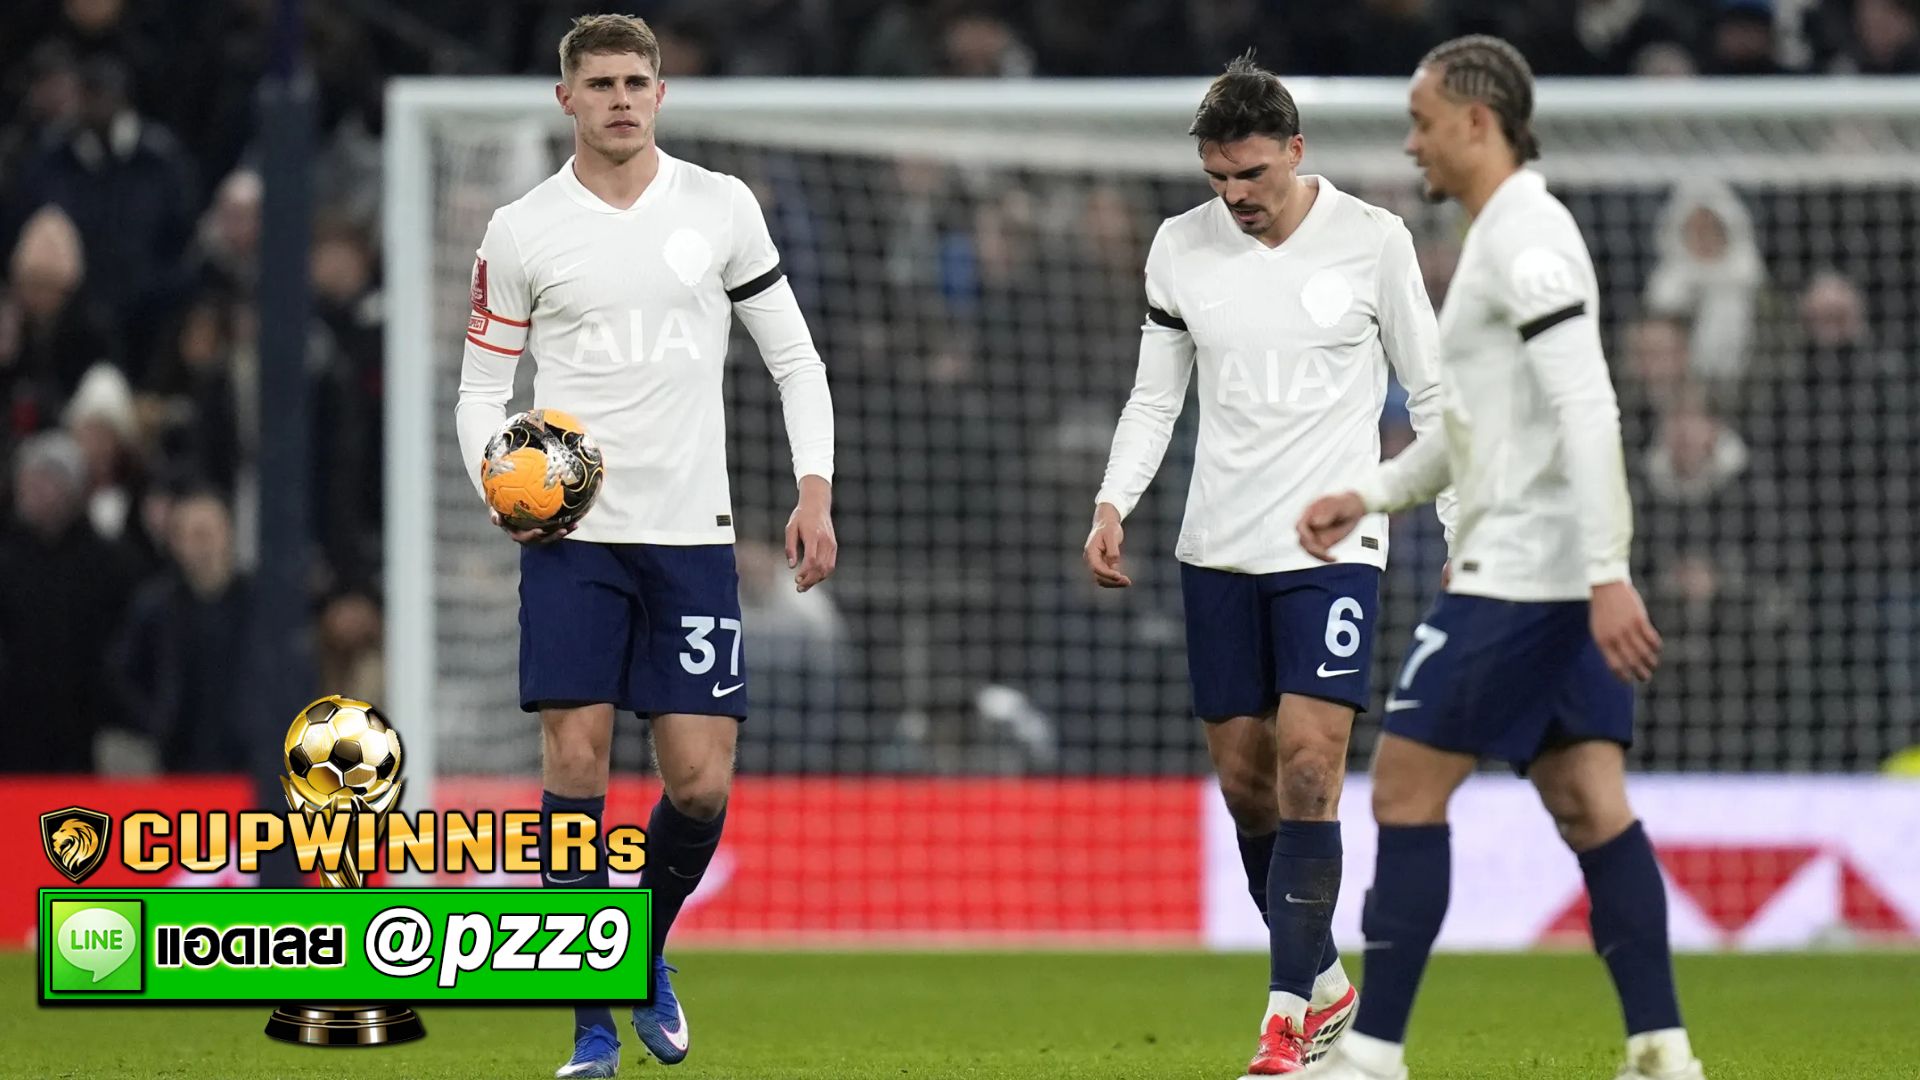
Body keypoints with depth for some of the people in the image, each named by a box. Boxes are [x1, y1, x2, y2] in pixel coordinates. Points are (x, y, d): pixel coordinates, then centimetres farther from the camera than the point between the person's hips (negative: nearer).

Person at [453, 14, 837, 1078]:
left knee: (700, 783, -4)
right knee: (575, 759, -10)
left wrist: (815, 491, -1)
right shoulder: (520, 231, 2)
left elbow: (794, 355, 10)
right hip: (571, 532, -1)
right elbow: (481, 386, 8)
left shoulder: (720, 206, 5)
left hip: (691, 532, 1)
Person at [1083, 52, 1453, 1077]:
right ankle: (1323, 986, 26)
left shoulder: (1371, 241, -4)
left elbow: (1431, 392, 3)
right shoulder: (1181, 248, 3)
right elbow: (1155, 396, 12)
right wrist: (1112, 505, -3)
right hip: (1217, 549, 4)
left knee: (1307, 769, -15)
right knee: (1245, 783, 7)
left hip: (1332, 544, -4)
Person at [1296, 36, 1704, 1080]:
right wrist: (1368, 495, 19)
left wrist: (1609, 573, -28)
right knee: (1589, 805, 4)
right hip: (1563, 579, 10)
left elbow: (1586, 413, -23)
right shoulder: (1503, 235, 18)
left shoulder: (1527, 239, -14)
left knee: (1406, 791, -5)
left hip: (1518, 573, -10)